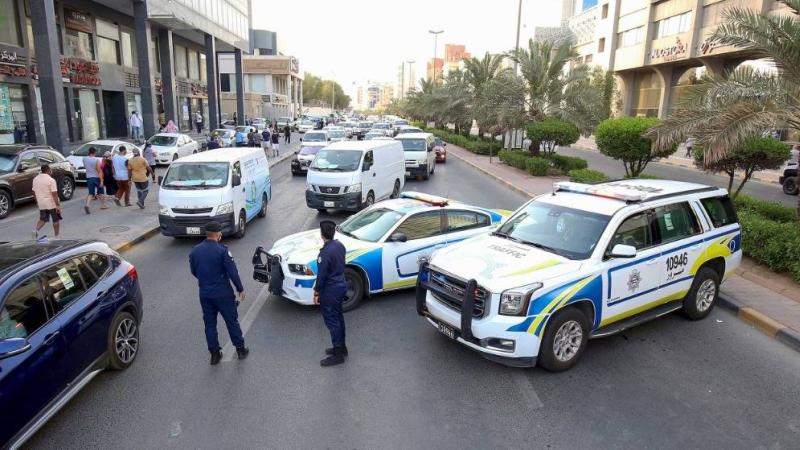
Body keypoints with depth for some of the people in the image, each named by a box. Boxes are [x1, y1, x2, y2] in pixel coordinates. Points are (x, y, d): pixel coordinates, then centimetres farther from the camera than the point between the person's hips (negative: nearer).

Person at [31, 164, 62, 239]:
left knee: (42, 219, 18)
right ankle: (57, 236, 13)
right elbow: (54, 194, -19)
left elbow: (34, 192, 12)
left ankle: (36, 230, -5)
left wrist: (37, 202, 23)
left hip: (41, 204, 6)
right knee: (56, 220, 7)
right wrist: (58, 205, -17)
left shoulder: (35, 179, 6)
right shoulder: (51, 180, -16)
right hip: (52, 204, -6)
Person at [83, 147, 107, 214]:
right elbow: (99, 171, -18)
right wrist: (101, 181, -18)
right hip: (97, 178, -3)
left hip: (89, 178, 3)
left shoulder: (84, 159, -1)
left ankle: (87, 204, -20)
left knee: (91, 193, 3)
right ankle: (103, 205, 26)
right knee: (101, 192, 15)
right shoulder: (97, 160, -16)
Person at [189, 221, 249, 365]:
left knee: (209, 324, 15)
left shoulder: (195, 251, -1)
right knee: (232, 321, 10)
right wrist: (240, 289, -5)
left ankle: (214, 354, 21)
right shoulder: (222, 250, -18)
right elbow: (232, 272, -17)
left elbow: (194, 271, 10)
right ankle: (240, 349, 21)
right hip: (223, 294, -4)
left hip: (205, 294, 4)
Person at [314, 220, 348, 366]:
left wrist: (316, 293, -10)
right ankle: (341, 347, 34)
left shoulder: (325, 253, -26)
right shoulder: (339, 245, 0)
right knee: (338, 318, 20)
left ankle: (338, 354, 11)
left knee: (332, 321, 2)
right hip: (341, 286, 9)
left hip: (330, 291, -9)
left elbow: (321, 275, -20)